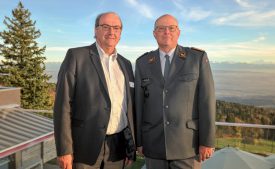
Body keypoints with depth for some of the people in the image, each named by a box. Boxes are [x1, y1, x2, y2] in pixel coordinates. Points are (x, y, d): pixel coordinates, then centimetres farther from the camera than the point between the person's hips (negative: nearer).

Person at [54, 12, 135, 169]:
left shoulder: (126, 64, 10)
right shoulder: (76, 56, -5)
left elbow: (129, 107, 11)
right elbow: (63, 103, -9)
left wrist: (131, 146, 10)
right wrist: (64, 149, -12)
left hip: (117, 147, 5)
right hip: (85, 146, -4)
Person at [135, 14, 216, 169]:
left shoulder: (198, 58, -2)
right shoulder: (143, 63, 4)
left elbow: (207, 100, -6)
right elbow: (139, 102, 4)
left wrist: (207, 141, -8)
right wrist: (138, 140, 5)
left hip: (187, 142, -2)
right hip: (153, 143, 2)